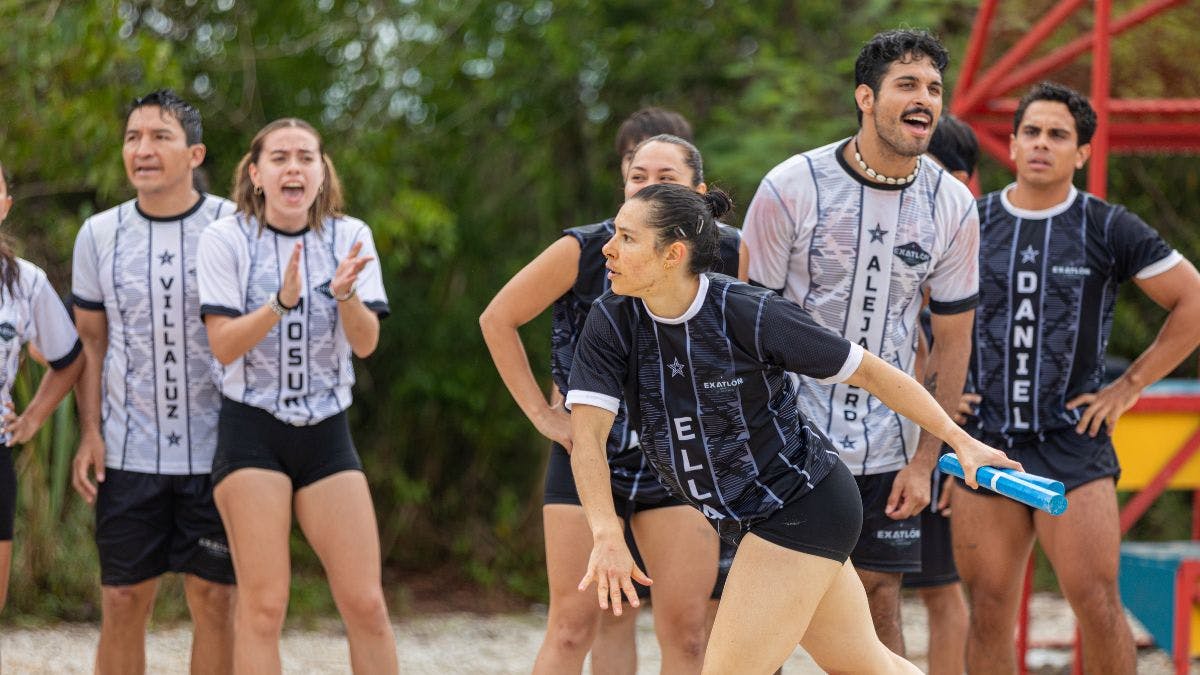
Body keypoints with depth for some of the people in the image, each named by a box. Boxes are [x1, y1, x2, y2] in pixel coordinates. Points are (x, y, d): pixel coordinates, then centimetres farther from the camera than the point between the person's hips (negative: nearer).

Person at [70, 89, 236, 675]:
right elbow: (91, 341, 12)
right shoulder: (100, 235, 6)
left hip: (214, 451, -2)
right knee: (122, 602, 1)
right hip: (128, 452, 2)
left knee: (213, 598, 1)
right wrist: (90, 433, 2)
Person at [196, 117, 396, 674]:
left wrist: (345, 294, -25)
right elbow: (223, 345, -9)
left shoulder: (349, 237, 4)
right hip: (252, 430, -3)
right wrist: (283, 302, -25)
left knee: (366, 603, -3)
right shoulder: (226, 239, -3)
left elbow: (366, 343, -4)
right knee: (262, 606, -7)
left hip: (326, 431, 3)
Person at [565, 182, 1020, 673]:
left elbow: (867, 370, -12)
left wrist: (959, 439, -10)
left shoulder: (750, 315, -22)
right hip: (750, 518, 6)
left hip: (803, 508, -6)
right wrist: (606, 536, -33)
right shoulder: (611, 321, -9)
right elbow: (588, 433, -18)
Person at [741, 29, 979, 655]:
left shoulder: (952, 205, -1)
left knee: (881, 604, 4)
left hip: (886, 453, 3)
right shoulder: (791, 188, -11)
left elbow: (951, 339, 7)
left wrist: (924, 461, 2)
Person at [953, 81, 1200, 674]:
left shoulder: (1109, 230, 0)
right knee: (988, 609, 2)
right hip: (985, 443, 2)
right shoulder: (969, 224, 6)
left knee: (1096, 604, -9)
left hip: (1072, 446, -2)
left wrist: (1128, 388, 0)